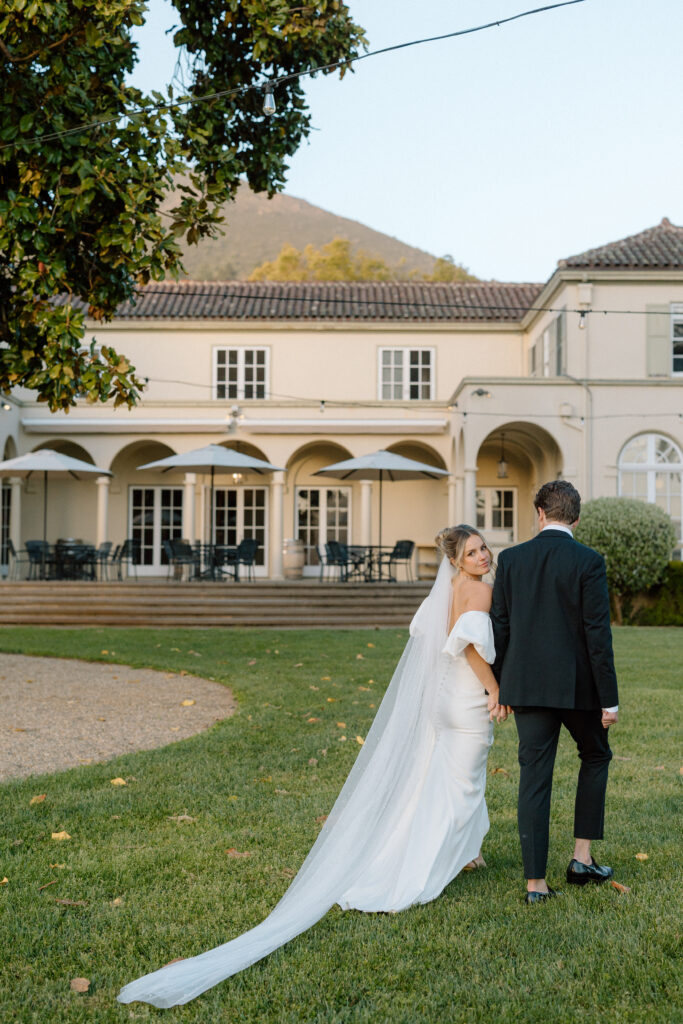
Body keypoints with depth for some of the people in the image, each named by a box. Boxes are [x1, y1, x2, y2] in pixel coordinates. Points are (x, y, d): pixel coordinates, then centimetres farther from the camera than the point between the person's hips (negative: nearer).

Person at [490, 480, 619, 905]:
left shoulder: (510, 559, 1)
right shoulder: (589, 561, -9)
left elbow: (500, 628, 4)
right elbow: (597, 633, -12)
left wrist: (498, 688, 14)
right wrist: (609, 698, -6)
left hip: (528, 685, 2)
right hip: (578, 686, -2)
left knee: (534, 777, 6)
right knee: (596, 757, 22)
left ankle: (536, 882, 7)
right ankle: (582, 857, 19)